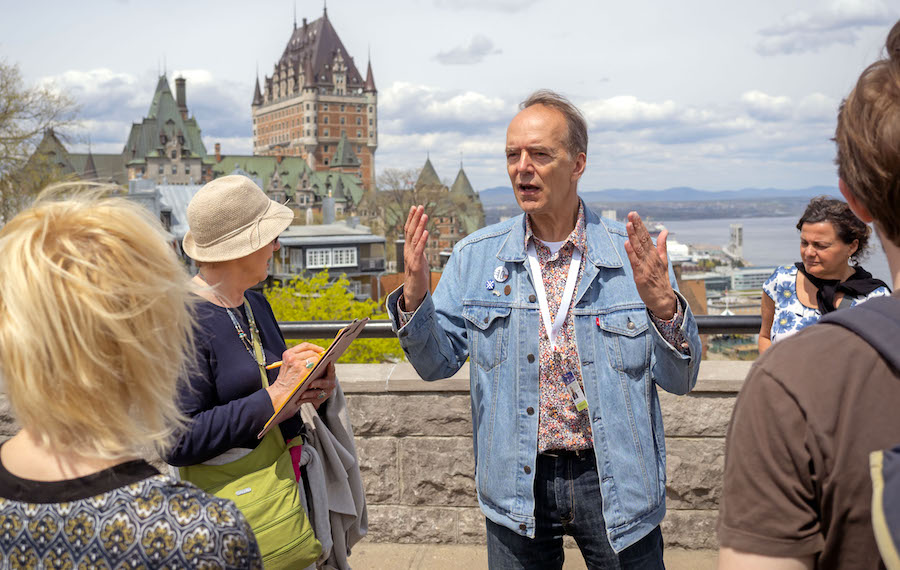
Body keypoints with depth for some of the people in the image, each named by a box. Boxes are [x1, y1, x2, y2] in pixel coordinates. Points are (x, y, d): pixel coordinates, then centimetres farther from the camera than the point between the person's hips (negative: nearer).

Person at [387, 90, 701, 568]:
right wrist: (414, 296, -17)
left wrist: (663, 306, -25)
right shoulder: (475, 256, -1)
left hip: (614, 480, 0)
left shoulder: (633, 255, -6)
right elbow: (437, 363, 1)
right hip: (516, 488, 1)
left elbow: (679, 380, -6)